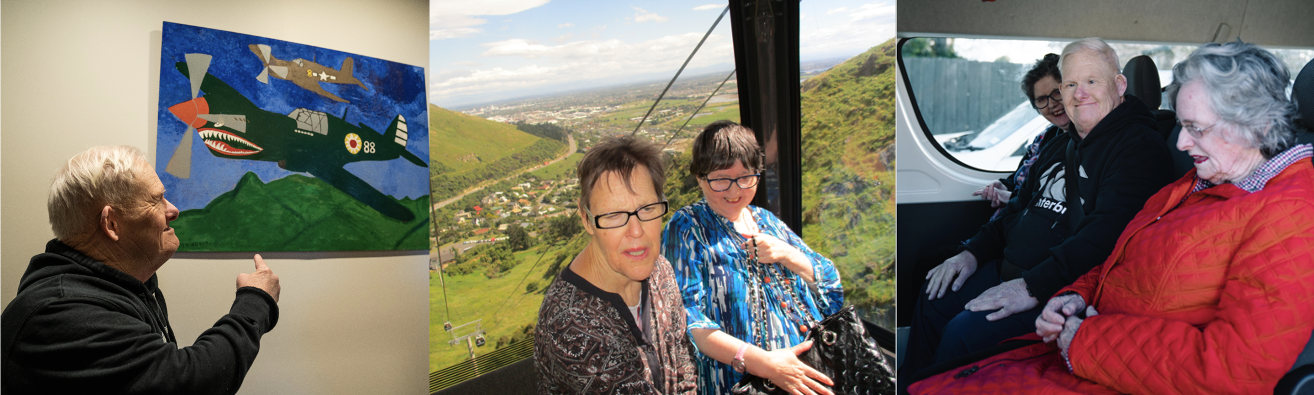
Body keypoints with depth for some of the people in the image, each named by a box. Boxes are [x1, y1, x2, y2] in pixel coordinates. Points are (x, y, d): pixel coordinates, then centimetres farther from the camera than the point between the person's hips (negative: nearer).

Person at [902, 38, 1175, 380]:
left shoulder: (1139, 146, -12)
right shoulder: (1060, 145, 18)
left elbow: (1108, 234, -25)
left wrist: (1033, 287, -30)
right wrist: (973, 252, 9)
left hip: (1064, 289, -9)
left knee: (964, 332, -25)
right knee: (934, 297, 8)